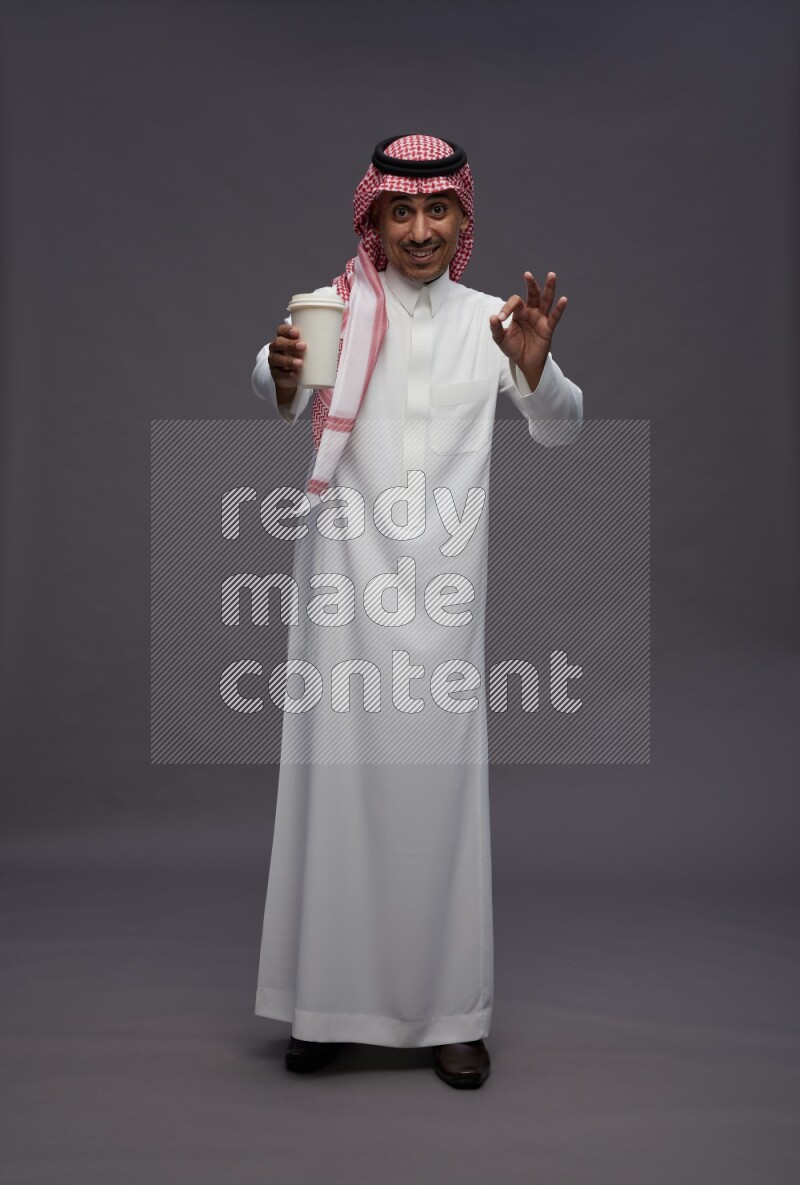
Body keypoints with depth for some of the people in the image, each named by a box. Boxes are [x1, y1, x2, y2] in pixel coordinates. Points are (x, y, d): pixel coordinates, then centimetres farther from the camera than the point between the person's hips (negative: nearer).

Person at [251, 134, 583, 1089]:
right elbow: (279, 400, -13)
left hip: (445, 584, 2)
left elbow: (561, 429, 5)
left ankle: (449, 1010, 13)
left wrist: (533, 363, -16)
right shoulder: (340, 308, 2)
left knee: (440, 779, 3)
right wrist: (283, 371, -37)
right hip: (348, 576, -1)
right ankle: (326, 998, 13)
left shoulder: (488, 319, 10)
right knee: (339, 770, 0)